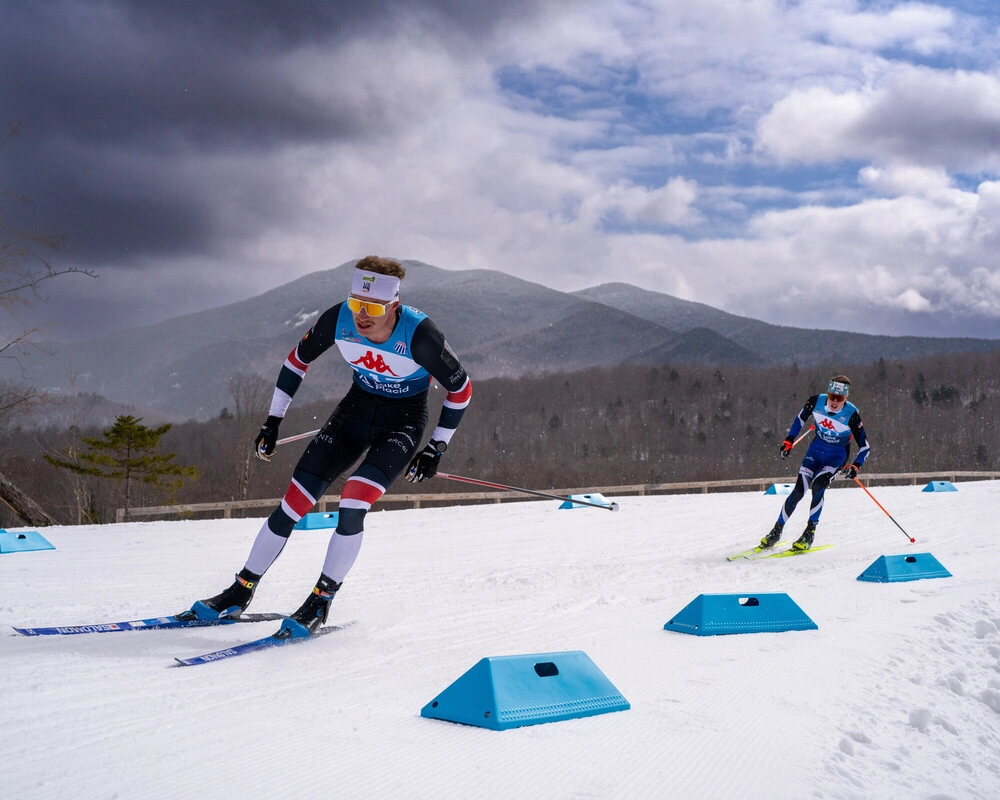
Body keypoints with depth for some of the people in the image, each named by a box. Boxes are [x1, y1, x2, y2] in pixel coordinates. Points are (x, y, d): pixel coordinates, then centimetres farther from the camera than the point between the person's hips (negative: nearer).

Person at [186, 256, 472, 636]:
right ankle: (241, 592, 11)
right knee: (295, 500, -4)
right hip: (357, 406, 3)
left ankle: (320, 602, -7)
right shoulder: (337, 320, -21)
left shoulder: (419, 334, -30)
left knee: (352, 507, -24)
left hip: (404, 419, -3)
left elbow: (460, 388, -15)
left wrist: (436, 449, -11)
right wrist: (273, 421, 1)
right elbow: (297, 360, -1)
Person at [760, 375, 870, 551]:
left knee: (818, 486, -26)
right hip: (816, 449, 3)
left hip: (837, 455, -2)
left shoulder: (852, 415, -24)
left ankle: (809, 533, -13)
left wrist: (855, 466, -32)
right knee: (798, 491, -9)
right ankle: (776, 531, 6)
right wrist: (789, 440, 1)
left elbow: (865, 447, -16)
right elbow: (800, 418, 6)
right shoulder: (816, 401, -17)